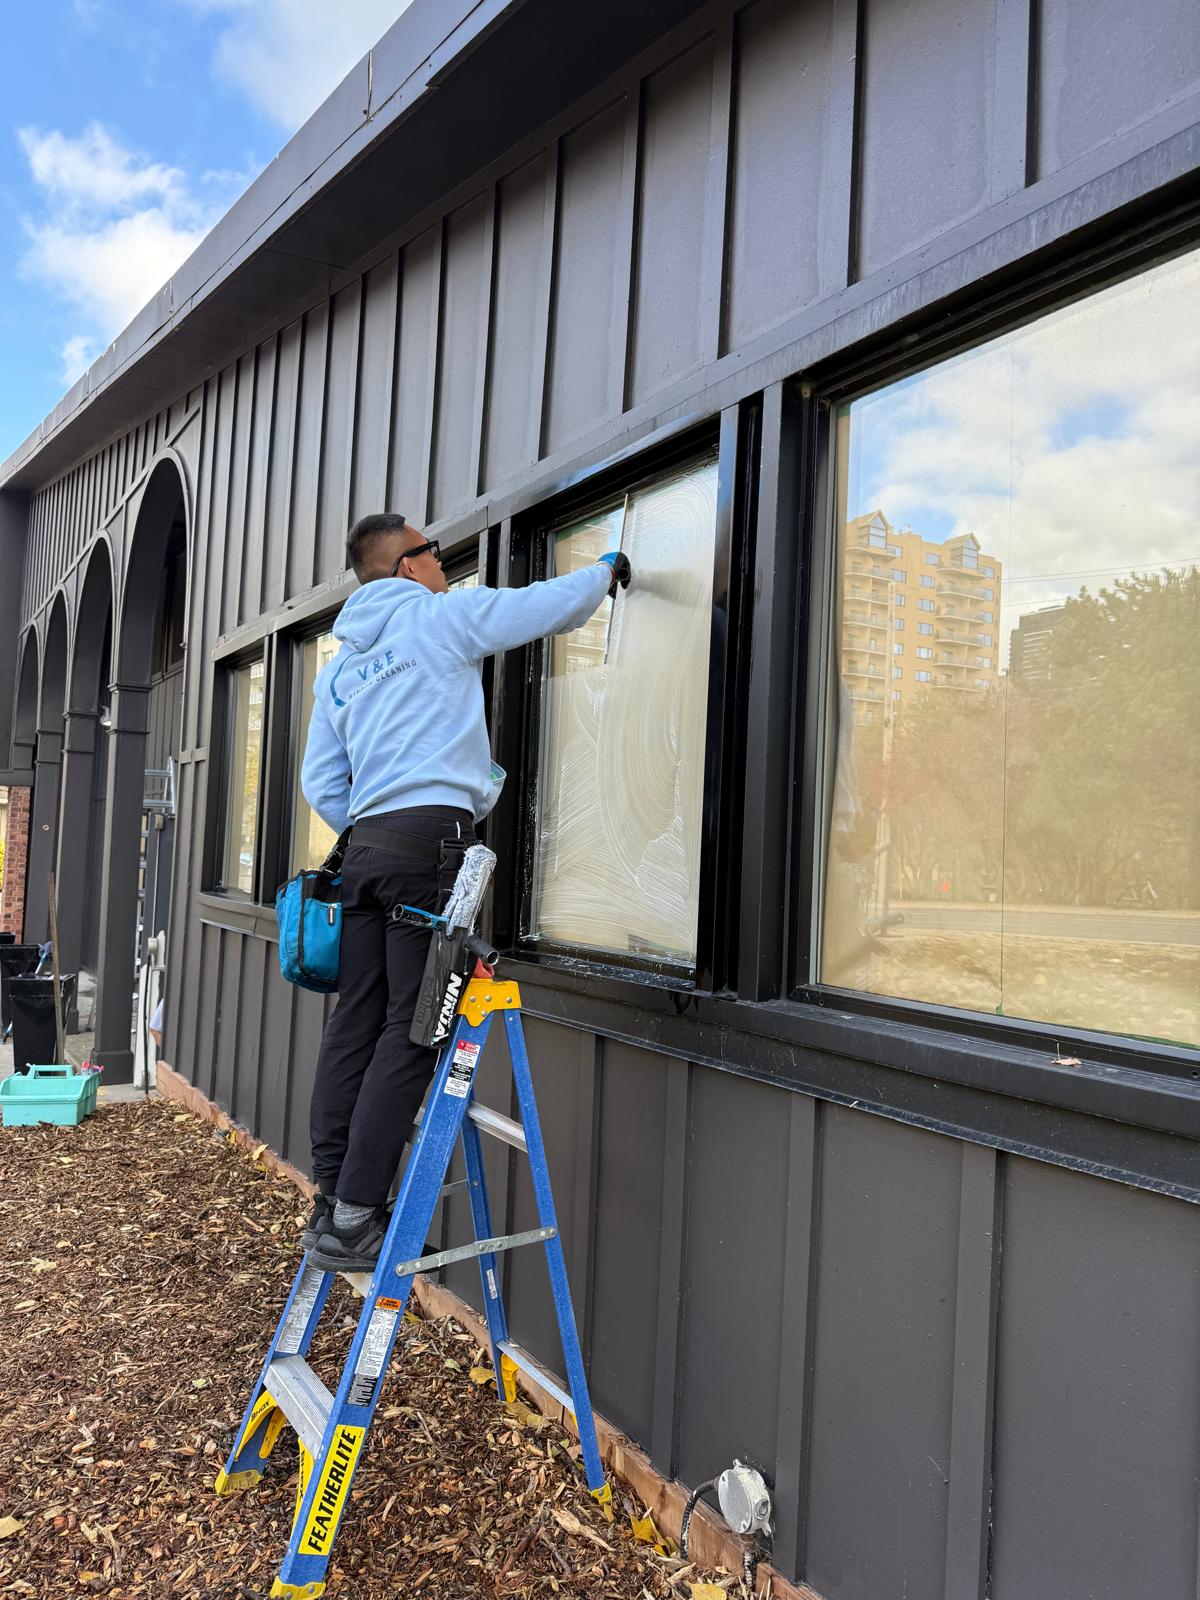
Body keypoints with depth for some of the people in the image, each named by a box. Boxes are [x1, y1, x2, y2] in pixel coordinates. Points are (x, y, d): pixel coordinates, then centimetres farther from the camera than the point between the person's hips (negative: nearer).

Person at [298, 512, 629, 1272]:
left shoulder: (340, 666, 23)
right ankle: (353, 1218, -7)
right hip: (433, 837, -7)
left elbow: (321, 782, 19)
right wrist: (607, 570, 26)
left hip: (367, 845, 8)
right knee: (411, 1031, -7)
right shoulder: (441, 616, 4)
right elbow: (553, 605, 8)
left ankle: (331, 1205, 10)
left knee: (355, 1023, 6)